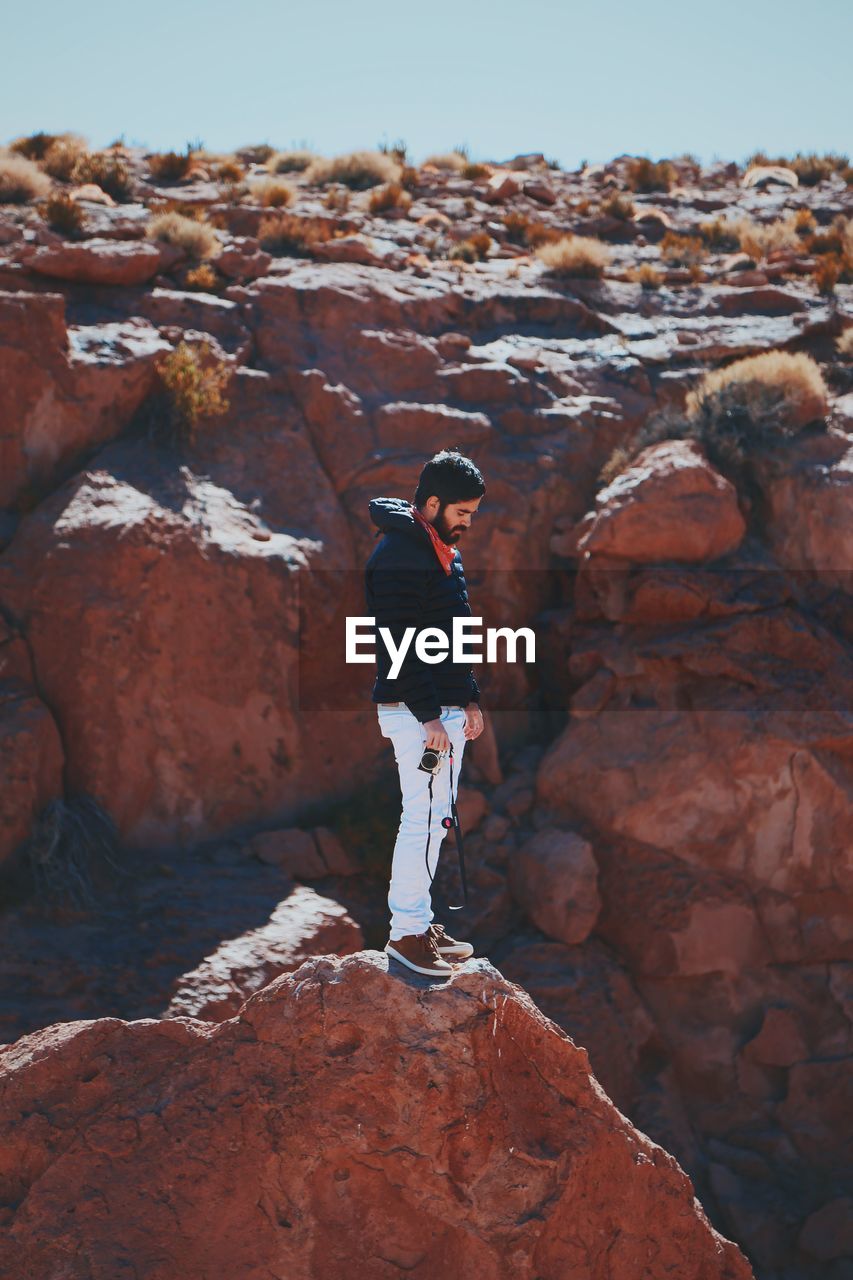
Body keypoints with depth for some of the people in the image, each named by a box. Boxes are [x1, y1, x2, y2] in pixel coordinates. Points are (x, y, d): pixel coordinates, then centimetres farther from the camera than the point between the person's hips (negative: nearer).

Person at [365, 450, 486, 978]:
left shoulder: (444, 552, 15)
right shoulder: (398, 555, -16)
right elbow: (398, 644, -21)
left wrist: (471, 698, 17)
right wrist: (428, 715, -21)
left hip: (447, 710, 10)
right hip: (415, 713, -10)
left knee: (435, 818, 13)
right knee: (422, 819, -7)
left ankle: (421, 921, 21)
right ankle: (406, 933, 0)